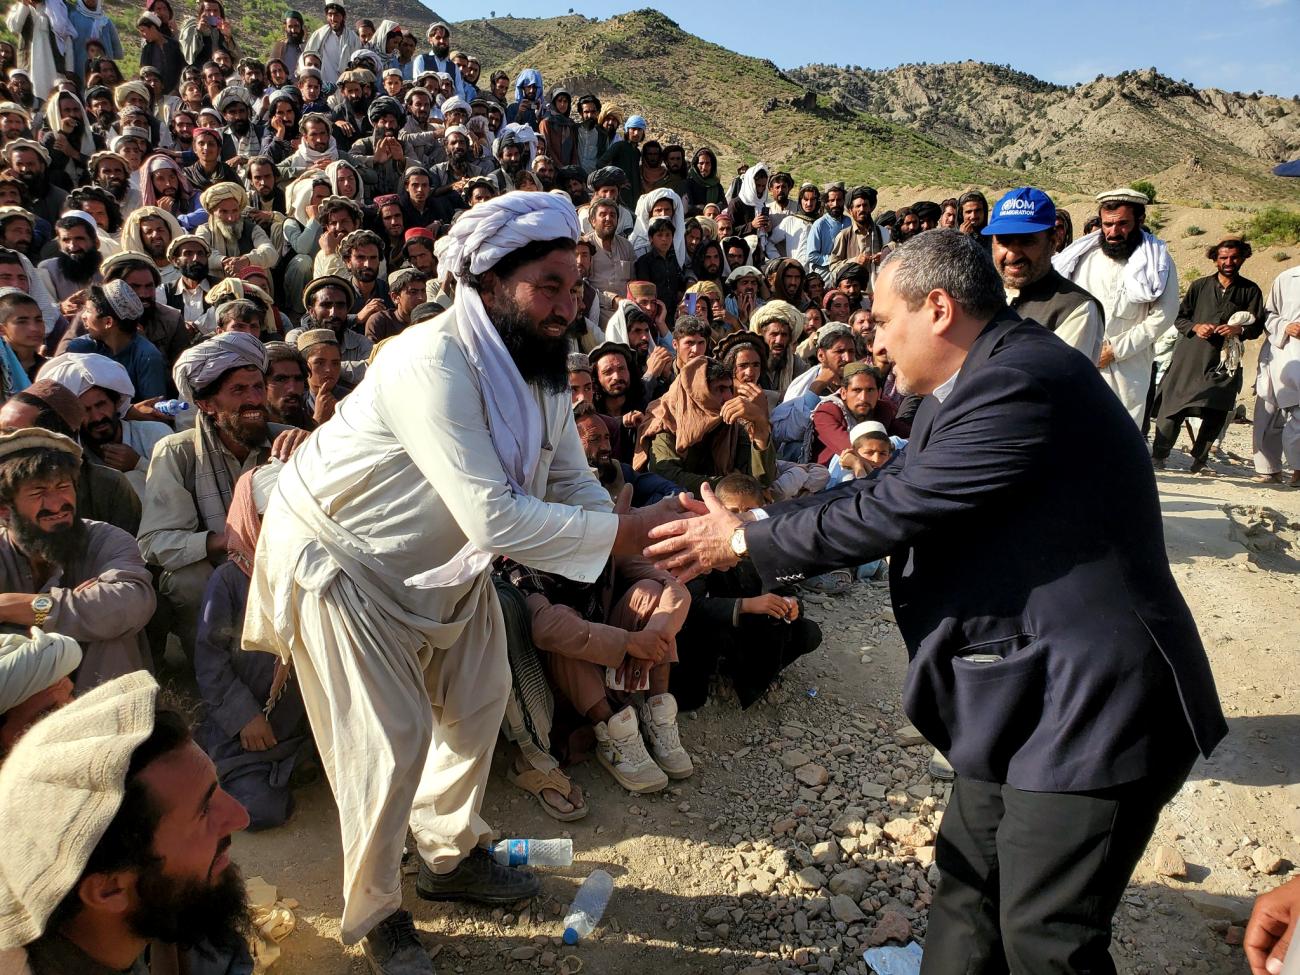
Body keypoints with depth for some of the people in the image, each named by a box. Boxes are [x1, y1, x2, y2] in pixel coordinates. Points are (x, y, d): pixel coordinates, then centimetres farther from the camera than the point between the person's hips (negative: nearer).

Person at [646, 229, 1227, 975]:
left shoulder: (1022, 381, -23)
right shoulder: (984, 380, 9)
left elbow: (893, 510, -23)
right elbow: (886, 488, 9)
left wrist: (743, 542, -11)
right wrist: (746, 524, 4)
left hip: (1092, 704, -10)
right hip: (1022, 695, 10)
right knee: (968, 878, 20)